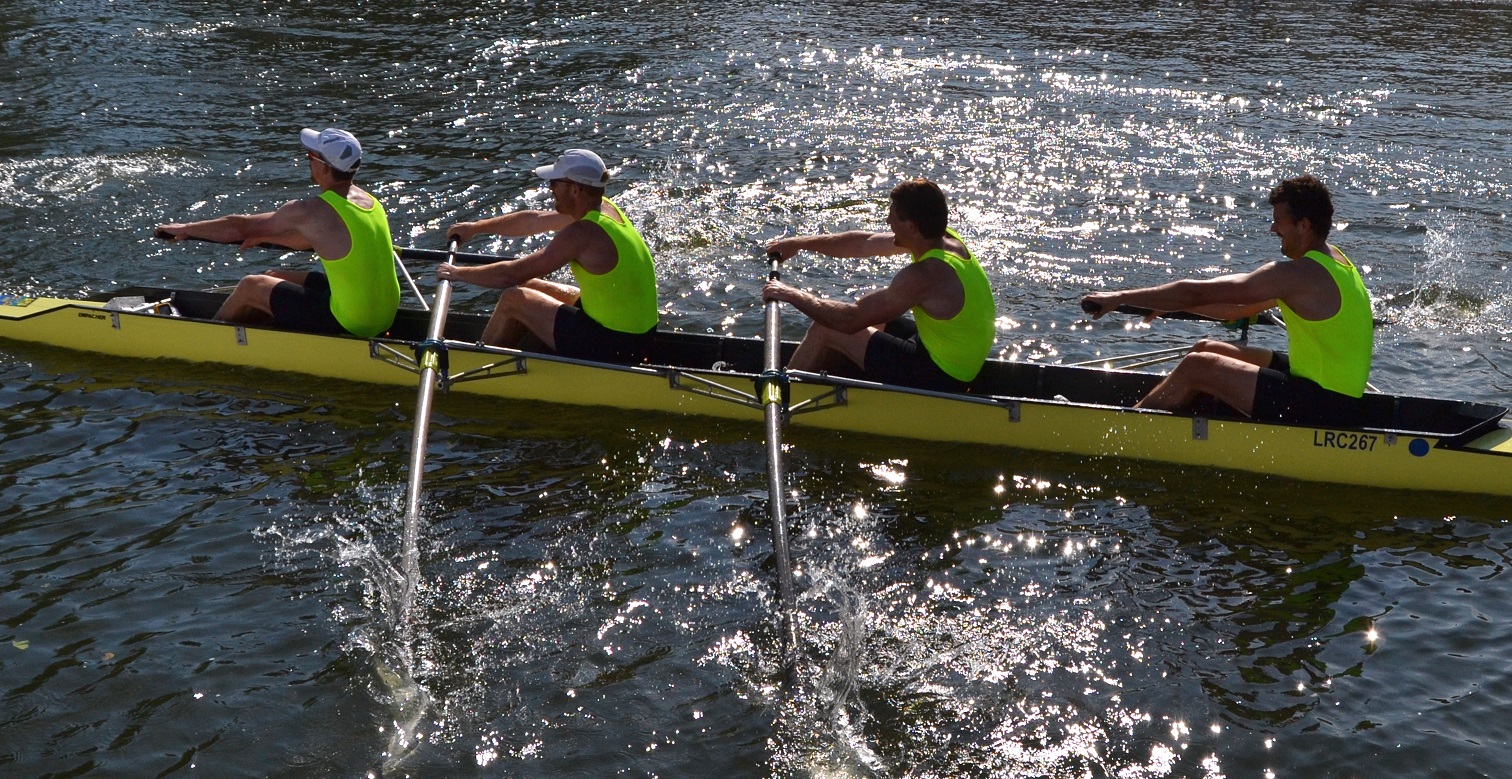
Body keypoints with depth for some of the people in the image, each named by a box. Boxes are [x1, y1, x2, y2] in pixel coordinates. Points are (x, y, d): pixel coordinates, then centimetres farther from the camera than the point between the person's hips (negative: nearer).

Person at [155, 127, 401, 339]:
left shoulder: (310, 211, -18)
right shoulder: (365, 197, 4)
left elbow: (240, 227, -6)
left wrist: (185, 229, 8)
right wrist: (262, 237, 27)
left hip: (348, 324, -8)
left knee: (251, 286, 10)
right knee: (275, 279, 22)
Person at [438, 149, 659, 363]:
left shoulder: (582, 233, -22)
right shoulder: (603, 208, 4)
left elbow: (511, 274, -18)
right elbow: (534, 220, 17)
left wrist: (458, 273, -3)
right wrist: (475, 227, 26)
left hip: (614, 346, -9)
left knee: (512, 299, 2)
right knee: (532, 288, 18)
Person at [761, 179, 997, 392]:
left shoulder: (926, 275, -30)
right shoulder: (943, 238, -3)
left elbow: (851, 319, -26)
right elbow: (863, 243, 9)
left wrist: (794, 295, -13)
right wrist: (798, 243, 15)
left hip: (937, 378, -9)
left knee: (826, 330, -2)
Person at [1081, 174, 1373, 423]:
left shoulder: (1299, 274, -21)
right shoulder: (1331, 258, 10)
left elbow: (1200, 292, -20)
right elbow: (1242, 307, 15)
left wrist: (1122, 297, -14)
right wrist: (1166, 305, 11)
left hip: (1324, 405, -10)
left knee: (1198, 366, -11)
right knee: (1206, 349, 11)